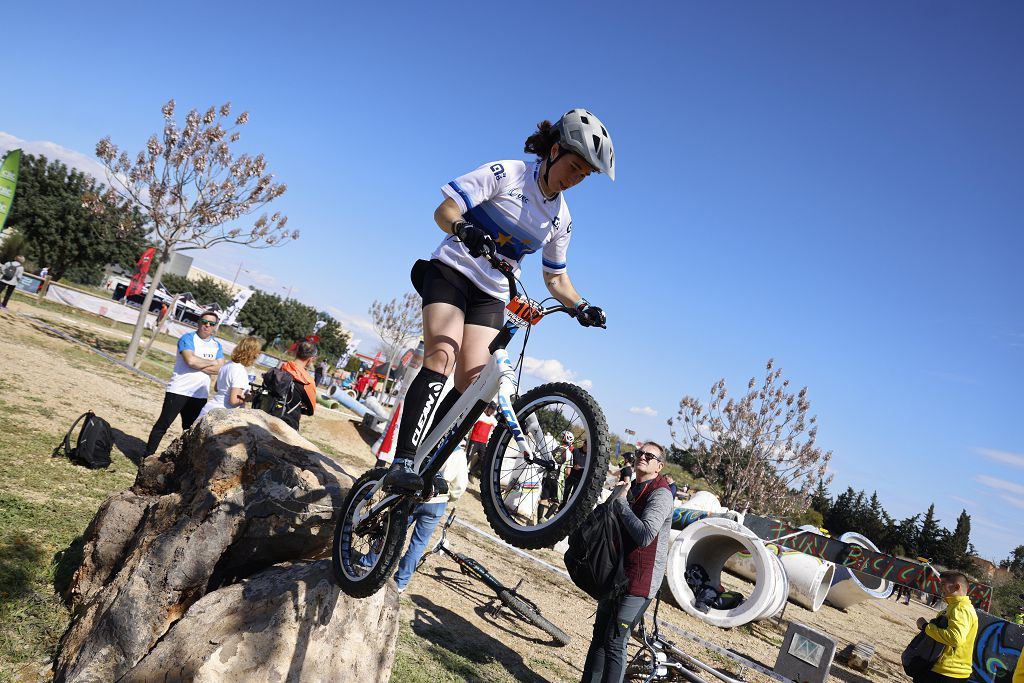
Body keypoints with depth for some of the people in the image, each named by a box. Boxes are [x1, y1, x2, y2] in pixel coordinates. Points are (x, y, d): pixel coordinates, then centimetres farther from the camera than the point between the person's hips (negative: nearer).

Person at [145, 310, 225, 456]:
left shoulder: (217, 346, 10)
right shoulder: (188, 338, -6)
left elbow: (219, 369, -4)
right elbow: (191, 360, -23)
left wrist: (197, 364, -14)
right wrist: (211, 363, -8)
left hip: (200, 396, 5)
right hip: (179, 391, -5)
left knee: (190, 429, 13)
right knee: (163, 425, -1)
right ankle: (148, 456, 9)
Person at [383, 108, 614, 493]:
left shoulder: (561, 220, 8)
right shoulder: (507, 174, -7)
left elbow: (556, 277, 16)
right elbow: (444, 211, -12)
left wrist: (580, 307, -2)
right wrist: (463, 228, -35)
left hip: (491, 295, 5)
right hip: (452, 271, -5)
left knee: (471, 382, -12)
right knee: (443, 358, -26)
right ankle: (402, 462, -31)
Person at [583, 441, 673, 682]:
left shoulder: (660, 495, -14)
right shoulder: (631, 489, 12)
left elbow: (645, 535, -27)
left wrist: (620, 500, -20)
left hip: (639, 581, -8)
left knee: (614, 643, -8)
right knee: (599, 636, 14)